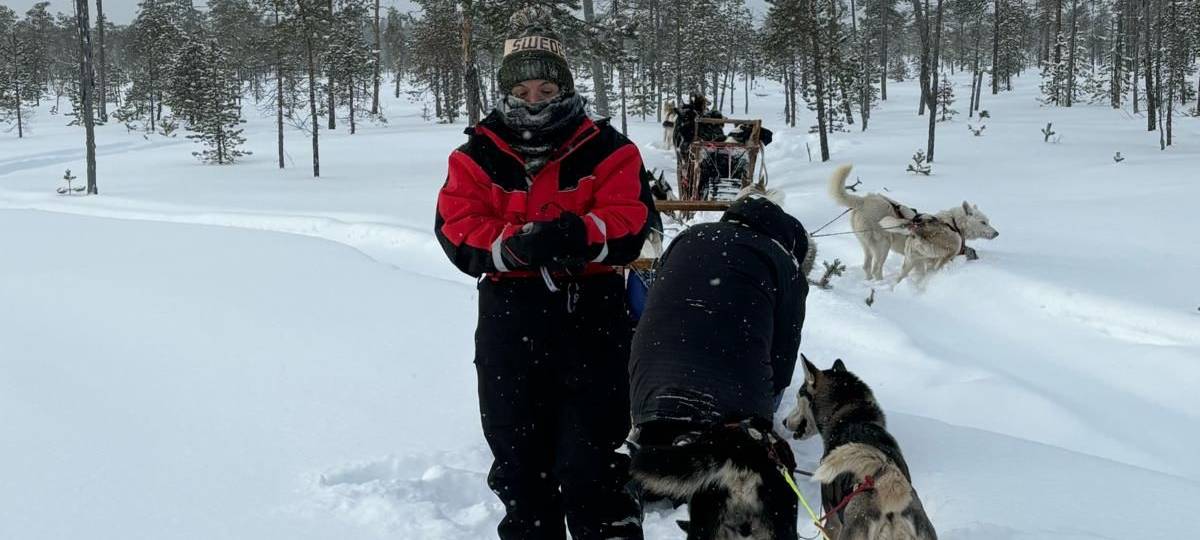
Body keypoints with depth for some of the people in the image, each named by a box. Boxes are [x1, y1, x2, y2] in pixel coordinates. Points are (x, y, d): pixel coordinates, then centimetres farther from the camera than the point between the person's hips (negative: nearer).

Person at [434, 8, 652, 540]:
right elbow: (457, 231, -5)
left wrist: (578, 234, -27)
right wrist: (514, 245, -23)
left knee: (590, 456, 0)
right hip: (509, 317, 2)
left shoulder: (604, 149, 1)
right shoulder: (479, 154, 5)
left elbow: (630, 224, -8)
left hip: (591, 314, -2)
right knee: (517, 450, 14)